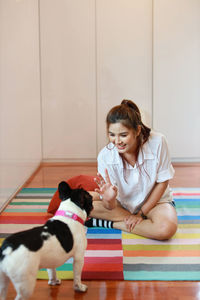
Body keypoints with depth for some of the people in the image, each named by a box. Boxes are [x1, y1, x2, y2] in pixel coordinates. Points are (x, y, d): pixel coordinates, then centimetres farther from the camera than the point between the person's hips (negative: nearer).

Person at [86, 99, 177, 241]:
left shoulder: (157, 142, -25)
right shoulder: (105, 156, -22)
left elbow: (163, 182, -12)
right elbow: (110, 207, -20)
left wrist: (141, 213, -13)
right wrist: (109, 199, -44)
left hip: (154, 200, -1)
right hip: (122, 202, 1)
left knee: (167, 228, -36)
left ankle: (106, 223, -17)